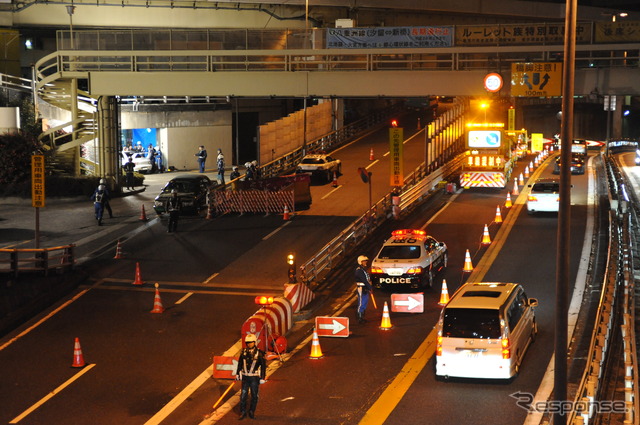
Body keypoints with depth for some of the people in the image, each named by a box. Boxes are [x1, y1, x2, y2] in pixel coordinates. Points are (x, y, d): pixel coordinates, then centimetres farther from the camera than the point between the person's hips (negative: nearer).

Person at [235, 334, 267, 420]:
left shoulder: (259, 353, -10)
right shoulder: (243, 352, -1)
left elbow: (263, 366, -6)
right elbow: (240, 363, 12)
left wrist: (262, 378, -7)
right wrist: (237, 374, 14)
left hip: (254, 377, -2)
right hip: (245, 377, 2)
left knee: (254, 396, 8)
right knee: (243, 395, 1)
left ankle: (252, 412, 22)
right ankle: (243, 412, 13)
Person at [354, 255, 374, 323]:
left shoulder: (364, 269, 16)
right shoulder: (359, 270, -16)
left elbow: (368, 279, 17)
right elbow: (364, 280, -21)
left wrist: (370, 287, 8)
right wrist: (370, 288, -19)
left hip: (365, 289, 10)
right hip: (361, 289, -10)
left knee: (365, 304, 14)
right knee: (361, 304, -7)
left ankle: (362, 317, 23)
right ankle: (359, 318, -2)